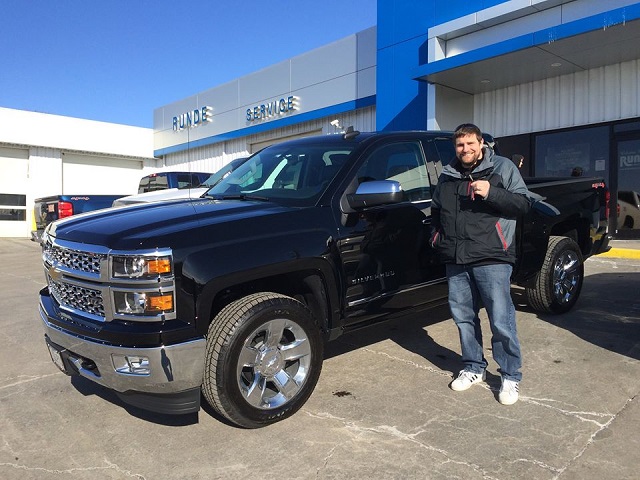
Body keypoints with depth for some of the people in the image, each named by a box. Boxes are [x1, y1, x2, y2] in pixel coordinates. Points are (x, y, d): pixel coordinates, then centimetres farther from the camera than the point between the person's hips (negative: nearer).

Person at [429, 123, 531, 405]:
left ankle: (511, 376, 13)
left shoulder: (502, 168, 5)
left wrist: (490, 193, -16)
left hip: (491, 259, -5)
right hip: (455, 261, 5)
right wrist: (437, 236, 12)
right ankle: (474, 368, 27)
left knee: (501, 320, -3)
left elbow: (523, 204, -2)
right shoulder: (447, 176, 18)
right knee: (463, 317, 10)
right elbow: (435, 211, 29)